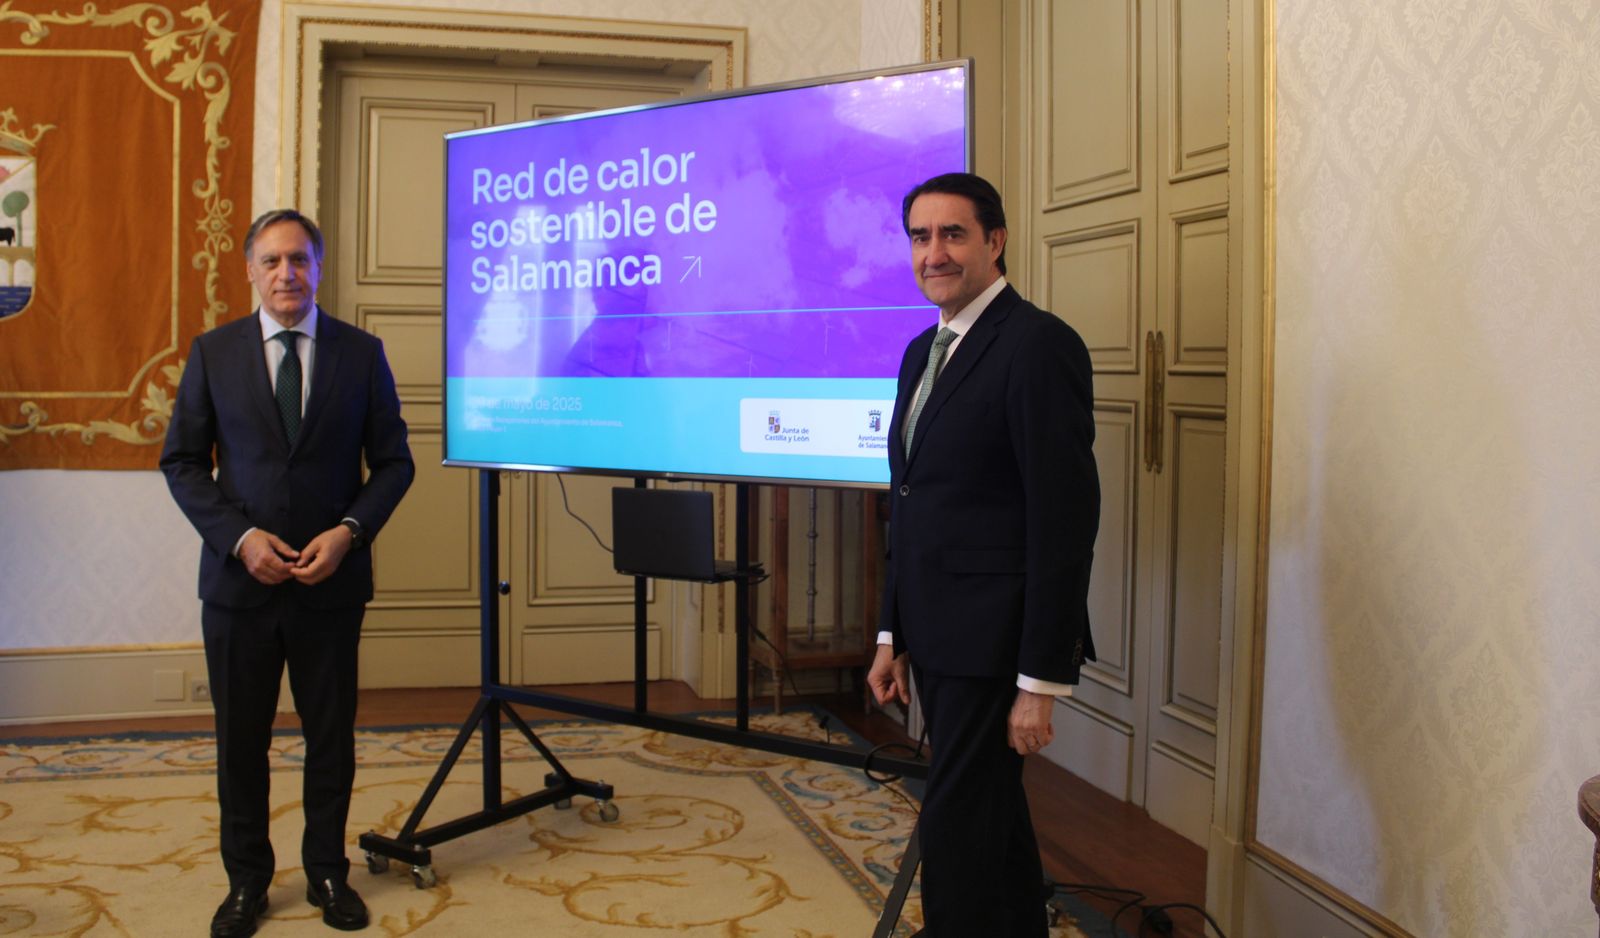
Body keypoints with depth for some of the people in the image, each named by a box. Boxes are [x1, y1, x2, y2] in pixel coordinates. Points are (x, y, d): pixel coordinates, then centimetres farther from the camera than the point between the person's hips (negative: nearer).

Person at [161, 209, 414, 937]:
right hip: (239, 577, 0)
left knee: (331, 735, 9)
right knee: (240, 738, 10)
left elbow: (393, 461, 2)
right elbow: (181, 461, 1)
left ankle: (327, 873, 26)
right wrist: (240, 537, -12)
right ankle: (246, 879, 26)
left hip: (331, 579, 0)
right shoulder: (212, 353, 2)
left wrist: (348, 530, -13)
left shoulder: (361, 353, 1)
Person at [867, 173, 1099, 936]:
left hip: (994, 644, -8)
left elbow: (1065, 520, -18)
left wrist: (1042, 679, -18)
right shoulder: (922, 352, 12)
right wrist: (894, 635, 15)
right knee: (990, 819, 19)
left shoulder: (1038, 344, -14)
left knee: (957, 831, -4)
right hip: (937, 640, 8)